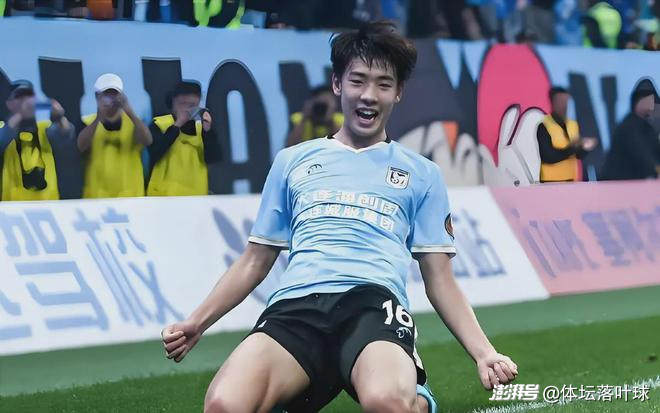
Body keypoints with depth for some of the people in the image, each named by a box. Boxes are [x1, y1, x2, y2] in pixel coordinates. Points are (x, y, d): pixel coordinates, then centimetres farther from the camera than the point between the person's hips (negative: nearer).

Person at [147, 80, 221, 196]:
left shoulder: (202, 126, 14)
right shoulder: (158, 125, 2)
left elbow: (213, 158, 3)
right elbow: (154, 153, -15)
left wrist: (207, 130, -11)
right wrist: (177, 125, -12)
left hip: (196, 195, 4)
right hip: (165, 195, -4)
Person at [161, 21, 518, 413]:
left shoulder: (422, 173, 23)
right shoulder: (292, 161, 26)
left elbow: (440, 279, 20)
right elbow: (254, 262, 29)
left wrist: (484, 352, 4)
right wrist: (196, 324, 17)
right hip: (296, 305, 3)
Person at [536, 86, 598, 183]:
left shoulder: (573, 125, 9)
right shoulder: (544, 127, -11)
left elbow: (579, 155, 10)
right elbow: (548, 157, -18)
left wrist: (585, 148, -12)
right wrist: (571, 148, -24)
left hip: (570, 181, 7)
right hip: (551, 183, -7)